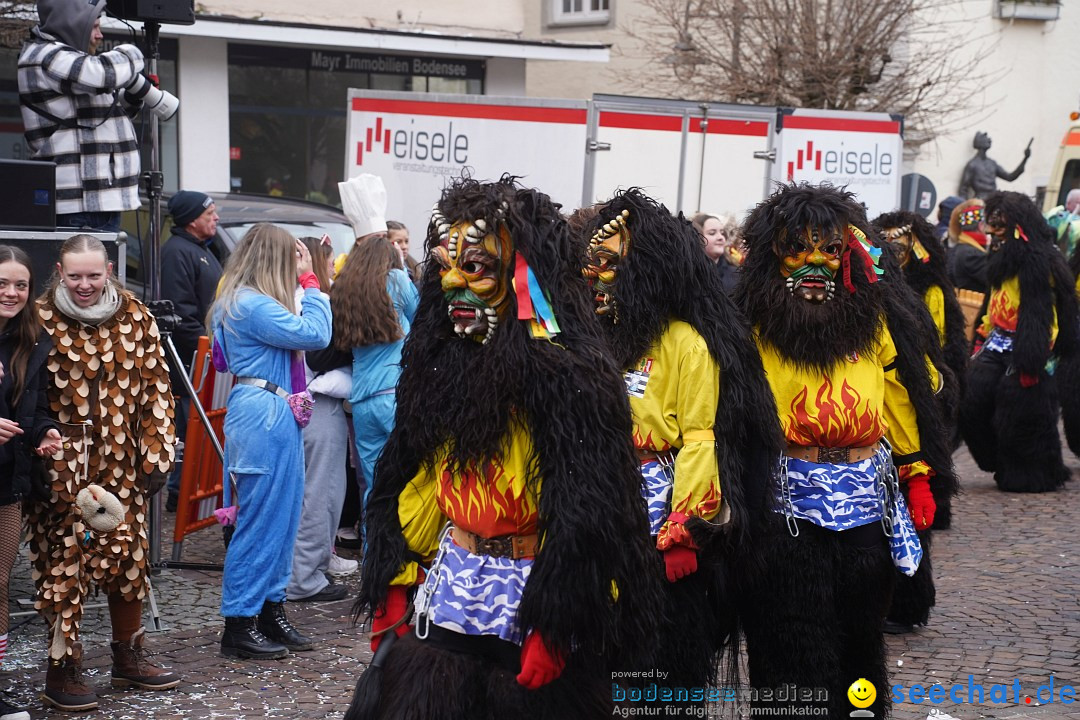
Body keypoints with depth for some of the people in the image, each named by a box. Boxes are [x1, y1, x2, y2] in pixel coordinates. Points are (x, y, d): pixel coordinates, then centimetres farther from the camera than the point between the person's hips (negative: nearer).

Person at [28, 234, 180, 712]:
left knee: (129, 554, 10)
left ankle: (129, 657, 26)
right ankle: (62, 669, 10)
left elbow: (155, 386, 6)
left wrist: (157, 452, 1)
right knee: (63, 560, -1)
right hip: (62, 465, -3)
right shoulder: (41, 321, -4)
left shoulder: (135, 317, 5)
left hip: (122, 460, 3)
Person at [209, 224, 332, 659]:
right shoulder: (251, 305, -16)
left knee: (284, 516, 14)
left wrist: (307, 283, 12)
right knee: (260, 521, -5)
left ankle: (271, 610, 23)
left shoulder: (254, 302, 17)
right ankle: (239, 625, 3)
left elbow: (306, 334, 17)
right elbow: (315, 334, -19)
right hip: (263, 415, -11)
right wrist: (309, 280, -8)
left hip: (277, 417, 11)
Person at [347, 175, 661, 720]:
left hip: (526, 599, -6)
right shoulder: (442, 366, 8)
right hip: (446, 589, 6)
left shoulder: (565, 376, -15)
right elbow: (416, 487, 14)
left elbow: (584, 513, -18)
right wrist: (395, 587, 10)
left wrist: (554, 626, -19)